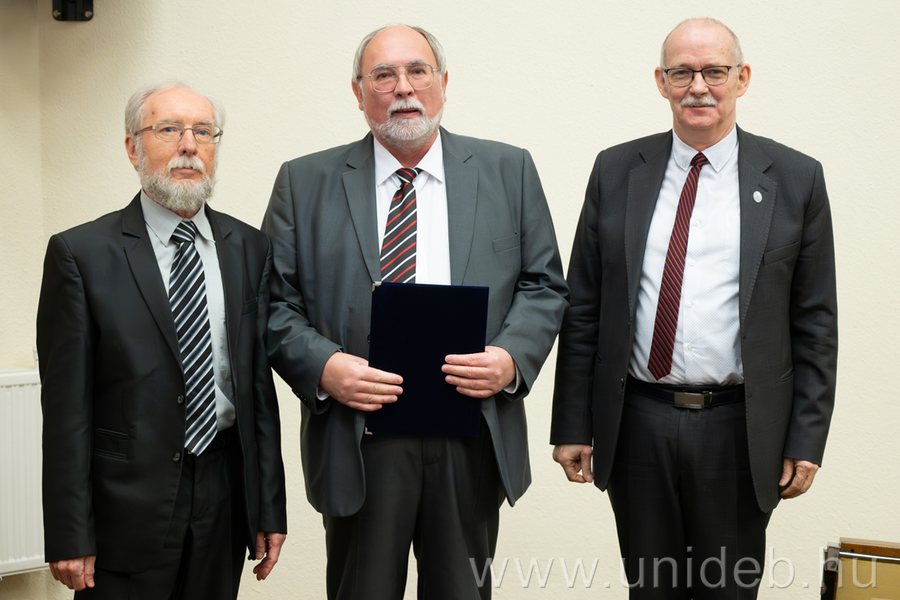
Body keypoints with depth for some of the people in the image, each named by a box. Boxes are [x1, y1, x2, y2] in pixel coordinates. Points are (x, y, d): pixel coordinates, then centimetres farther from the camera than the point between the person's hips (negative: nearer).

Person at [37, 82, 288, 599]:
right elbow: (66, 405, -7)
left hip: (224, 498, 4)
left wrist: (270, 510, 5)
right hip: (126, 505, -3)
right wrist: (69, 538, -9)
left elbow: (260, 383, 7)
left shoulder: (250, 249, 7)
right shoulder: (82, 253, -5)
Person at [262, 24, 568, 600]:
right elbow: (275, 300, 3)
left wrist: (513, 357, -11)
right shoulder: (305, 183, 5)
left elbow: (544, 285, 8)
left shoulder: (508, 171, 7)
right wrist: (322, 366, -15)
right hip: (358, 442, -1)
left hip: (473, 440, 1)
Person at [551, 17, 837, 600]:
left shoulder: (795, 179, 1)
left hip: (740, 434, -1)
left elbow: (815, 322, 1)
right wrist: (572, 425, 1)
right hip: (636, 427, 2)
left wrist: (806, 441, -3)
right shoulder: (616, 171, 5)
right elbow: (583, 308, 5)